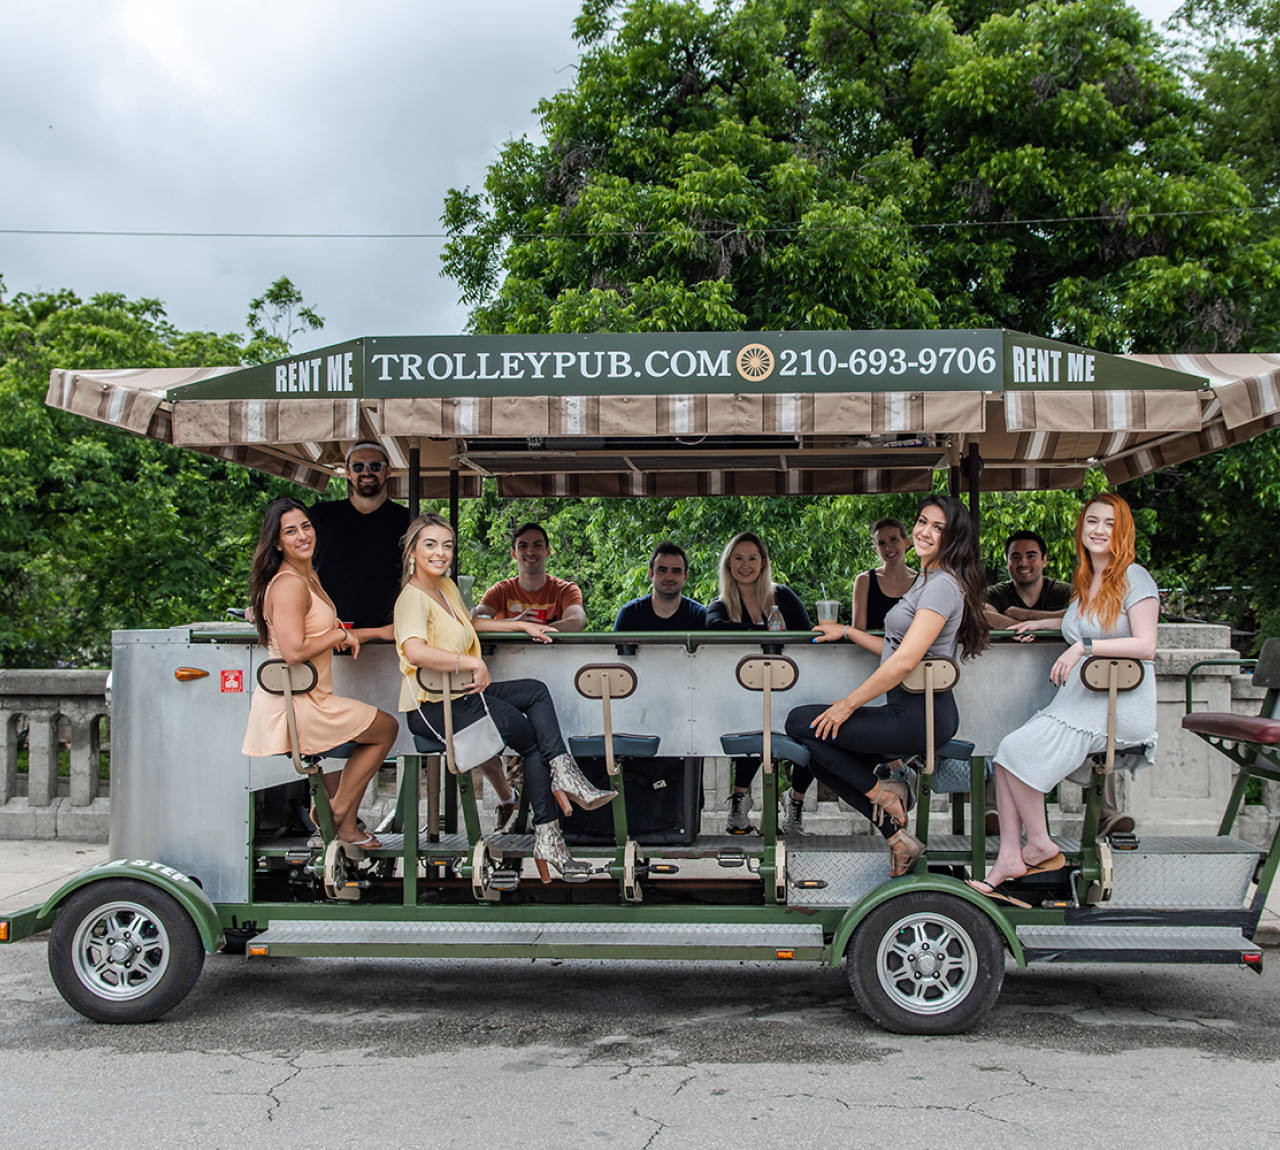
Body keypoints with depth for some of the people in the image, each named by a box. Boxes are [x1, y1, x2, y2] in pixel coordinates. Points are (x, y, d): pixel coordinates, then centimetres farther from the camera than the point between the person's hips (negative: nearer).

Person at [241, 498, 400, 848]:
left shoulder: (308, 576, 12)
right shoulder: (289, 584, -19)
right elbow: (294, 651, -27)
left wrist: (336, 629, 7)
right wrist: (339, 635, -12)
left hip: (303, 699, 10)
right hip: (296, 706, -10)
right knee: (387, 728, 2)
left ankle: (345, 826, 24)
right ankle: (336, 812, 8)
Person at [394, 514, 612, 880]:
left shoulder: (447, 586, 11)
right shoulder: (413, 598, -20)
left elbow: (468, 622, 33)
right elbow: (414, 651, -41)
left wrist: (522, 625, 29)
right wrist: (475, 664, -34)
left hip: (460, 693, 10)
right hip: (432, 709, -10)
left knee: (536, 691, 8)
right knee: (532, 739, -5)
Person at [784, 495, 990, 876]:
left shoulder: (944, 585, -15)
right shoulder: (925, 580, 17)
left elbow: (905, 661, -23)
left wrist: (849, 704, -17)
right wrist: (847, 632, 22)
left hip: (922, 715, -10)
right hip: (907, 710, 10)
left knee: (800, 722, -11)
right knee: (821, 758, 11)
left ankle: (881, 794, 0)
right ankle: (899, 838, 9)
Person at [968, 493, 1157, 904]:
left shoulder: (1134, 578, -5)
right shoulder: (1086, 581, 19)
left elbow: (1145, 645, -16)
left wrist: (1084, 647, -22)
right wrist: (1043, 623, 34)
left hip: (1119, 705, -8)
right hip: (1079, 697, 8)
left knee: (1019, 750, -23)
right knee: (1008, 751, -14)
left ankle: (1040, 845, -5)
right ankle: (1009, 860, -16)